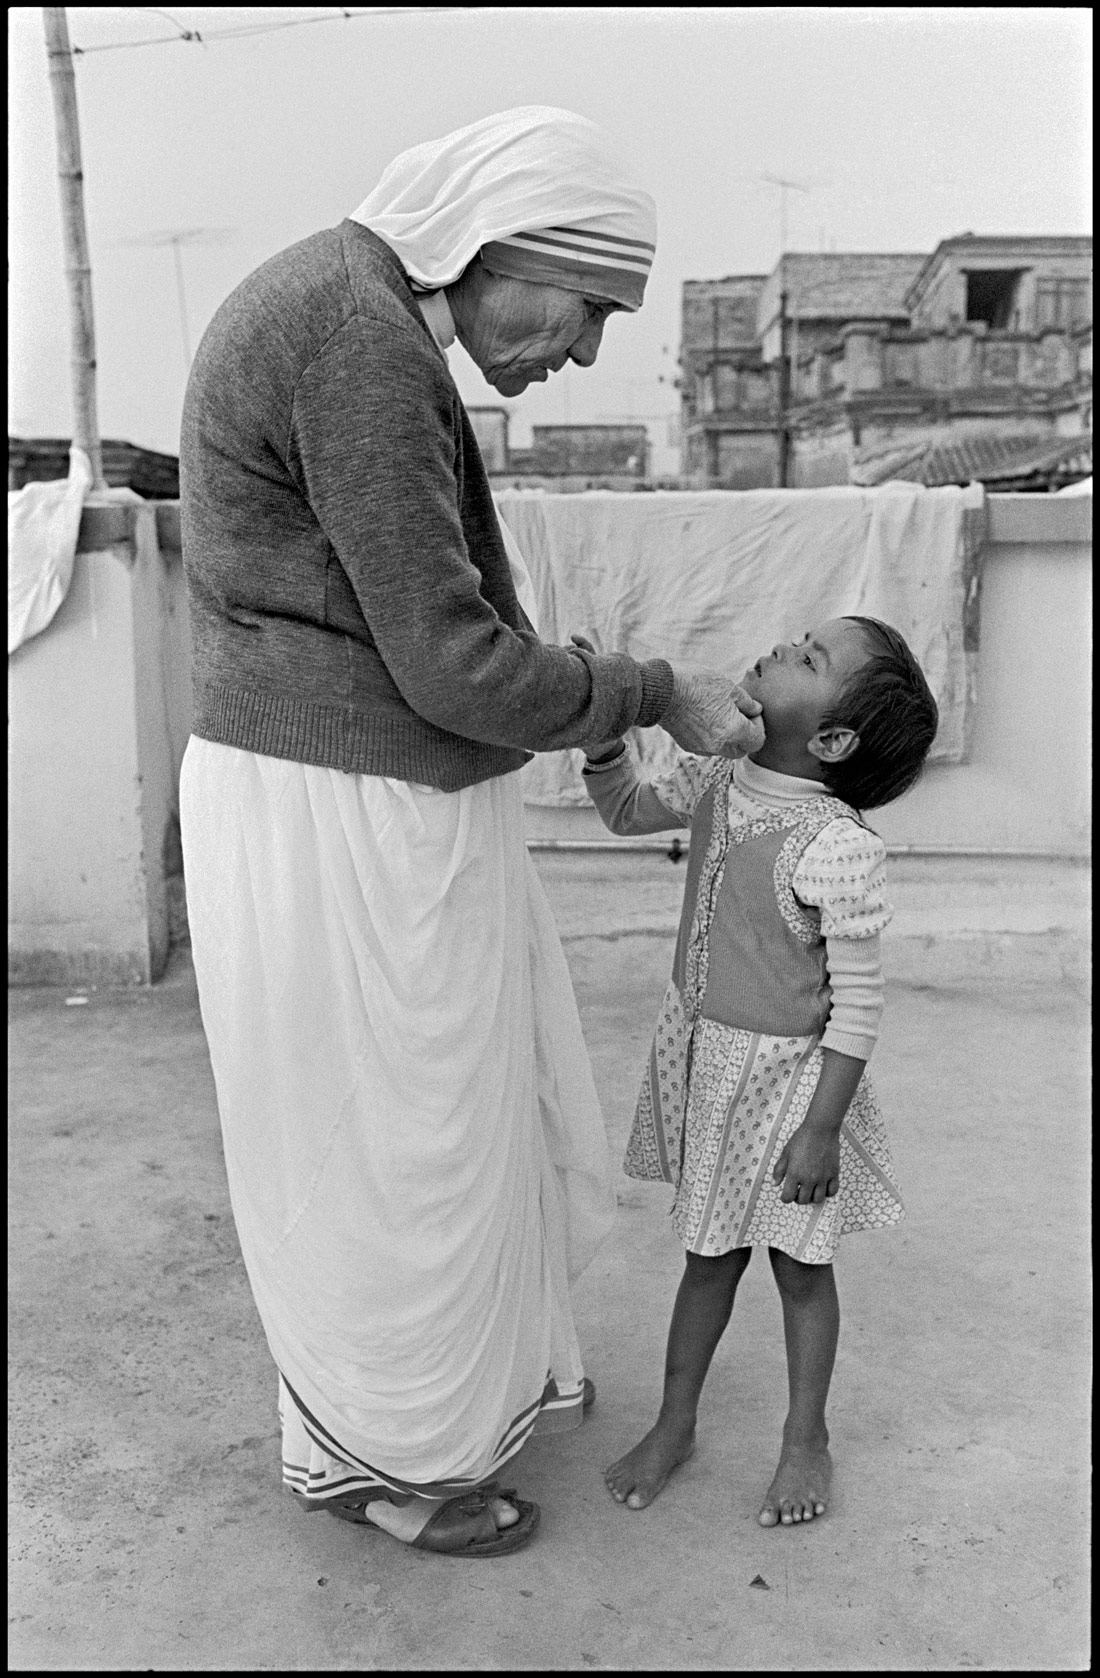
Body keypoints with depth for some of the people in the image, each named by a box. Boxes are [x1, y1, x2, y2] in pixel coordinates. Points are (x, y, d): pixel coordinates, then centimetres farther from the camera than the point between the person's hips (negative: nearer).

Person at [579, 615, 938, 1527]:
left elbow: (858, 1000, -20)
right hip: (701, 1048, 6)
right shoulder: (717, 776, -6)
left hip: (785, 1071, -6)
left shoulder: (836, 846, -27)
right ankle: (675, 1425, 39)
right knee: (711, 1250, 21)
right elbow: (631, 811, 12)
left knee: (799, 1263, 15)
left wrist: (821, 1129, -16)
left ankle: (806, 1440, 39)